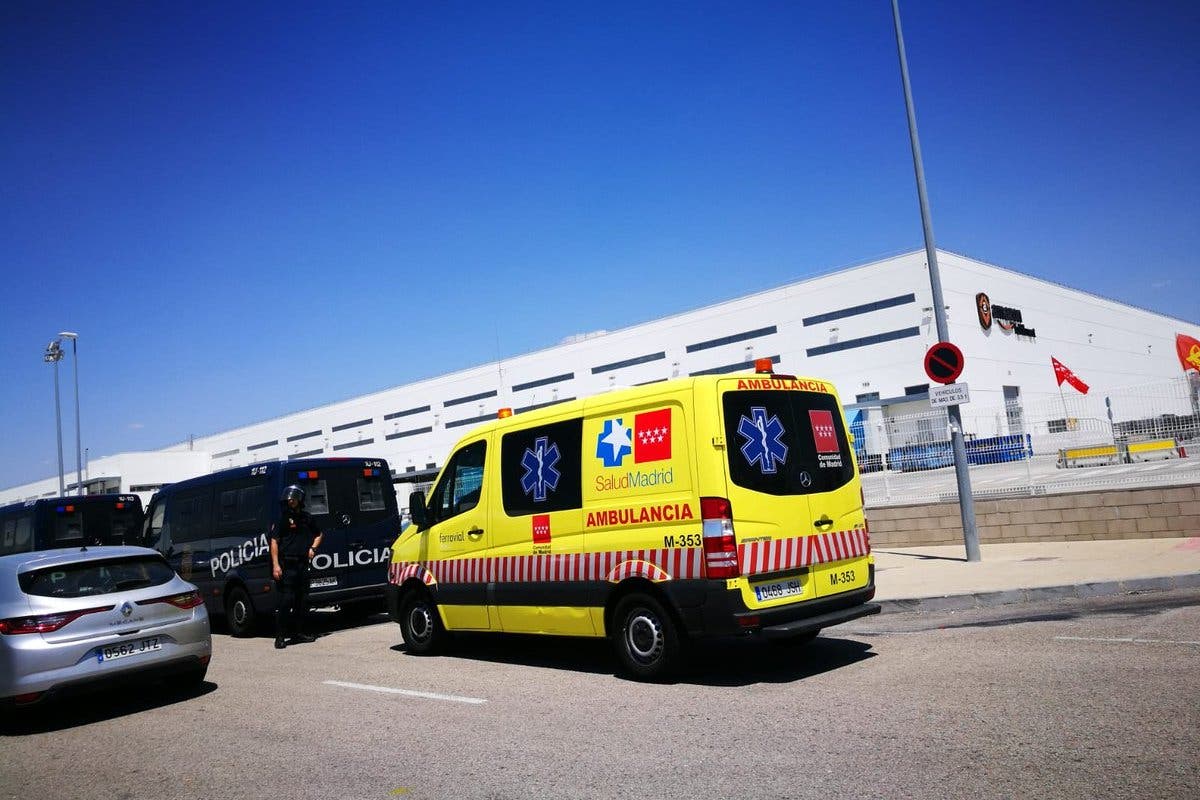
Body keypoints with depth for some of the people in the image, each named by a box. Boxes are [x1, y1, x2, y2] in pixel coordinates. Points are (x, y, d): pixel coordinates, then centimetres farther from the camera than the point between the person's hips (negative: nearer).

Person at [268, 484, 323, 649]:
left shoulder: (307, 518, 12)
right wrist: (275, 565, -16)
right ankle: (280, 636, -4)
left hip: (302, 565, 6)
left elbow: (319, 534, 29)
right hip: (287, 566, -6)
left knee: (302, 600, 10)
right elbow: (274, 541, -8)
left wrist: (313, 548, 10)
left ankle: (298, 632, 19)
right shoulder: (282, 518, -3)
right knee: (286, 600, -9)